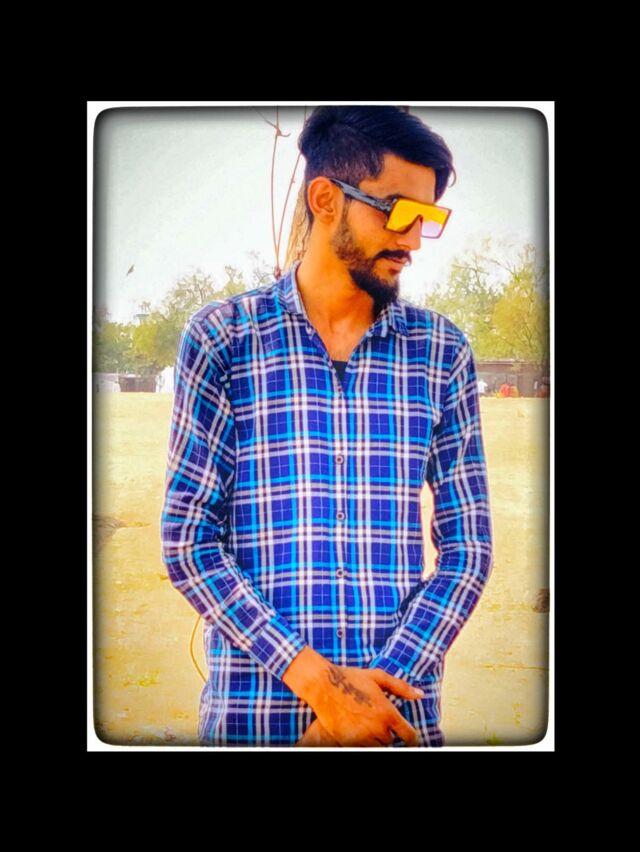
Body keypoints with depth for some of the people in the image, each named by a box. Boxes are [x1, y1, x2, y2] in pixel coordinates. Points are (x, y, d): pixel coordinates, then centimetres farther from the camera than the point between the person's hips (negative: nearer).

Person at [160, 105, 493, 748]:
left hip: (400, 712, 2)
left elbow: (468, 544, 2)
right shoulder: (220, 338, -3)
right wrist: (314, 678, -14)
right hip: (252, 712, -1)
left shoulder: (441, 352, 3)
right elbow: (187, 538, -5)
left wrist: (382, 686, -11)